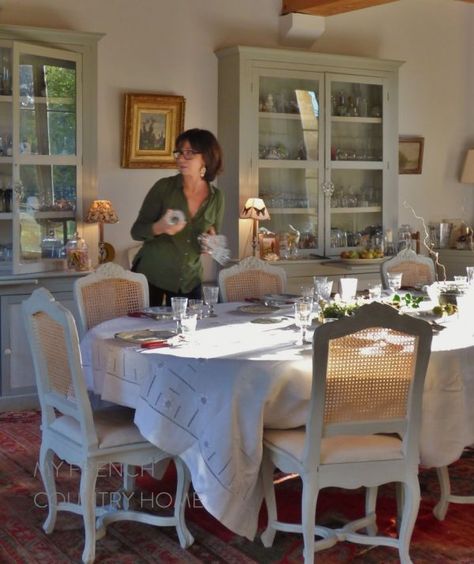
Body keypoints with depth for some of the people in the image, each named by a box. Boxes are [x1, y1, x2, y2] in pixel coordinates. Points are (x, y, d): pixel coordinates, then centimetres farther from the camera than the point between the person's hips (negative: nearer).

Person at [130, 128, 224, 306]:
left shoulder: (216, 198, -2)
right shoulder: (164, 187, -10)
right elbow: (136, 231, -7)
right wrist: (159, 227, -26)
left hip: (189, 281, 3)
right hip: (150, 275, -2)